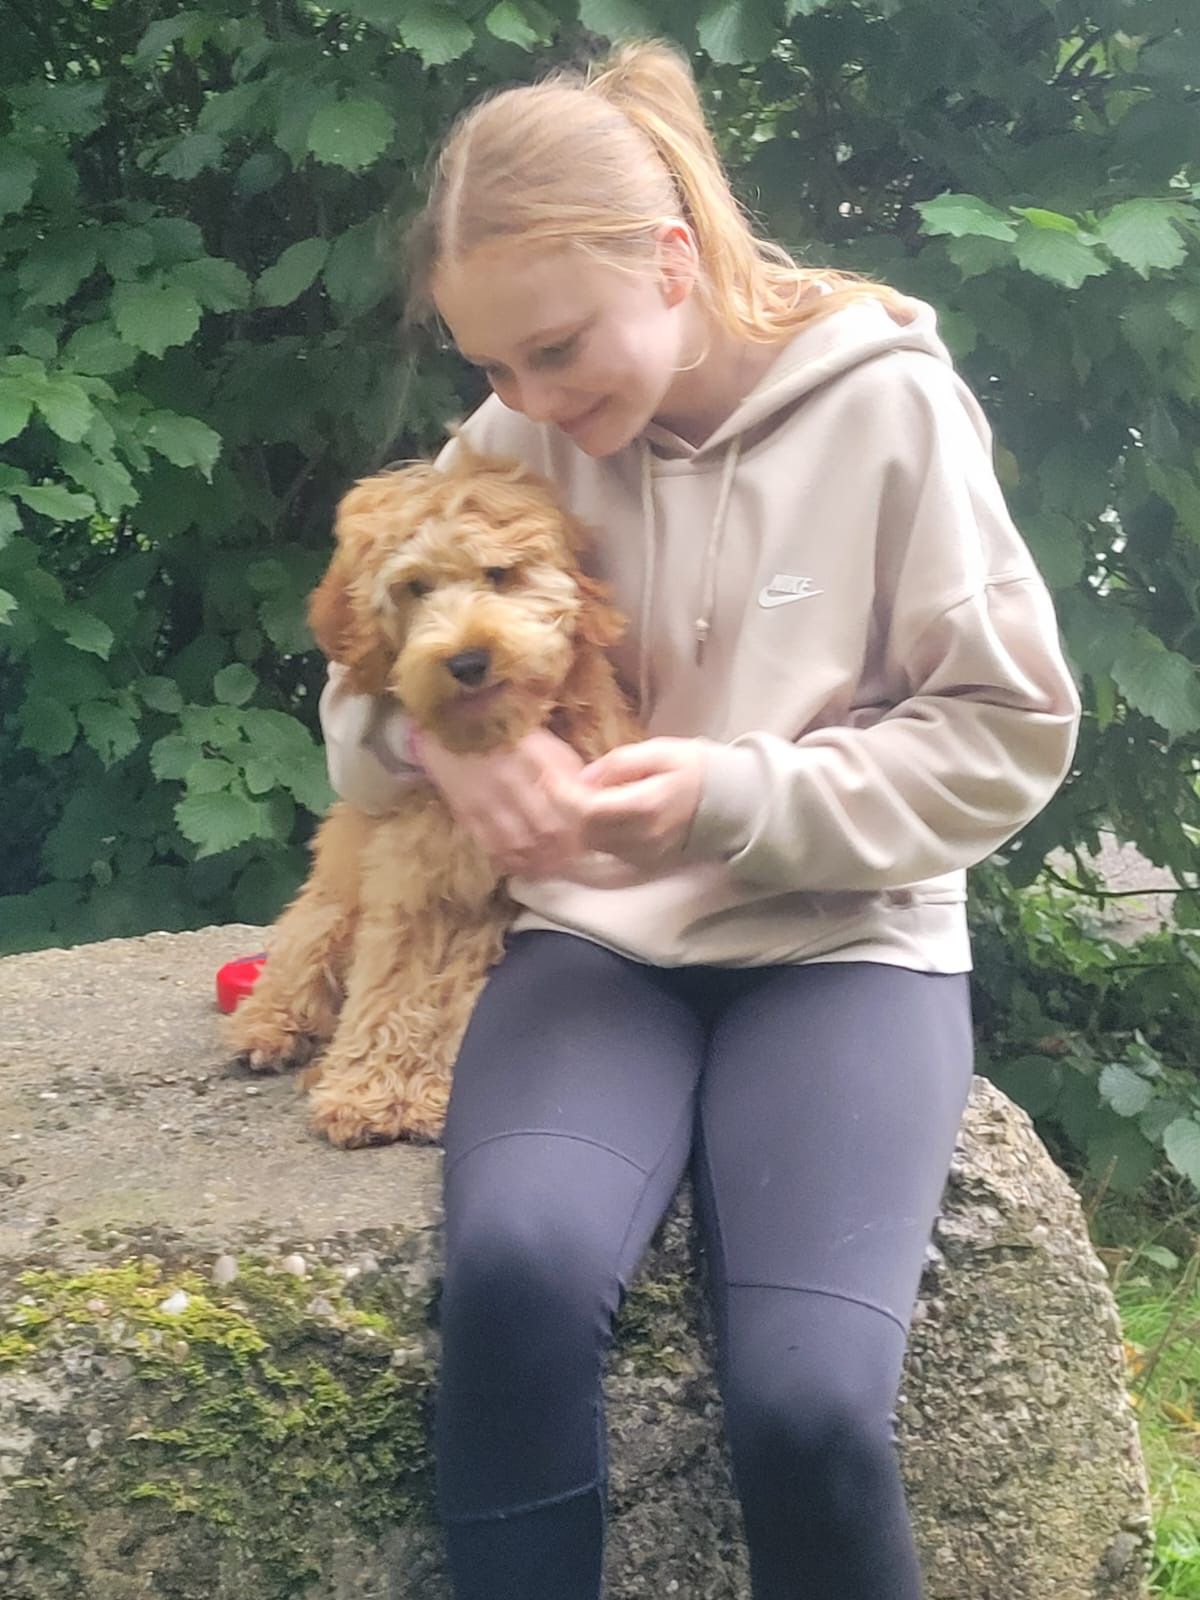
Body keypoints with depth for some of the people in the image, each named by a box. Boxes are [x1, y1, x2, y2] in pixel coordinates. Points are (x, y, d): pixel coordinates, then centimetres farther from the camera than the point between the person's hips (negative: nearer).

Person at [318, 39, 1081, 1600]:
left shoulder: (885, 404, -7)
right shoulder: (517, 439, 1)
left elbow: (1011, 731, -3)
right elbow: (360, 689, 10)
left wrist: (740, 798, -18)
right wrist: (441, 732, -15)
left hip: (843, 939, -2)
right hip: (601, 936, 2)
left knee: (810, 1402, -27)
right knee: (517, 1265, -32)